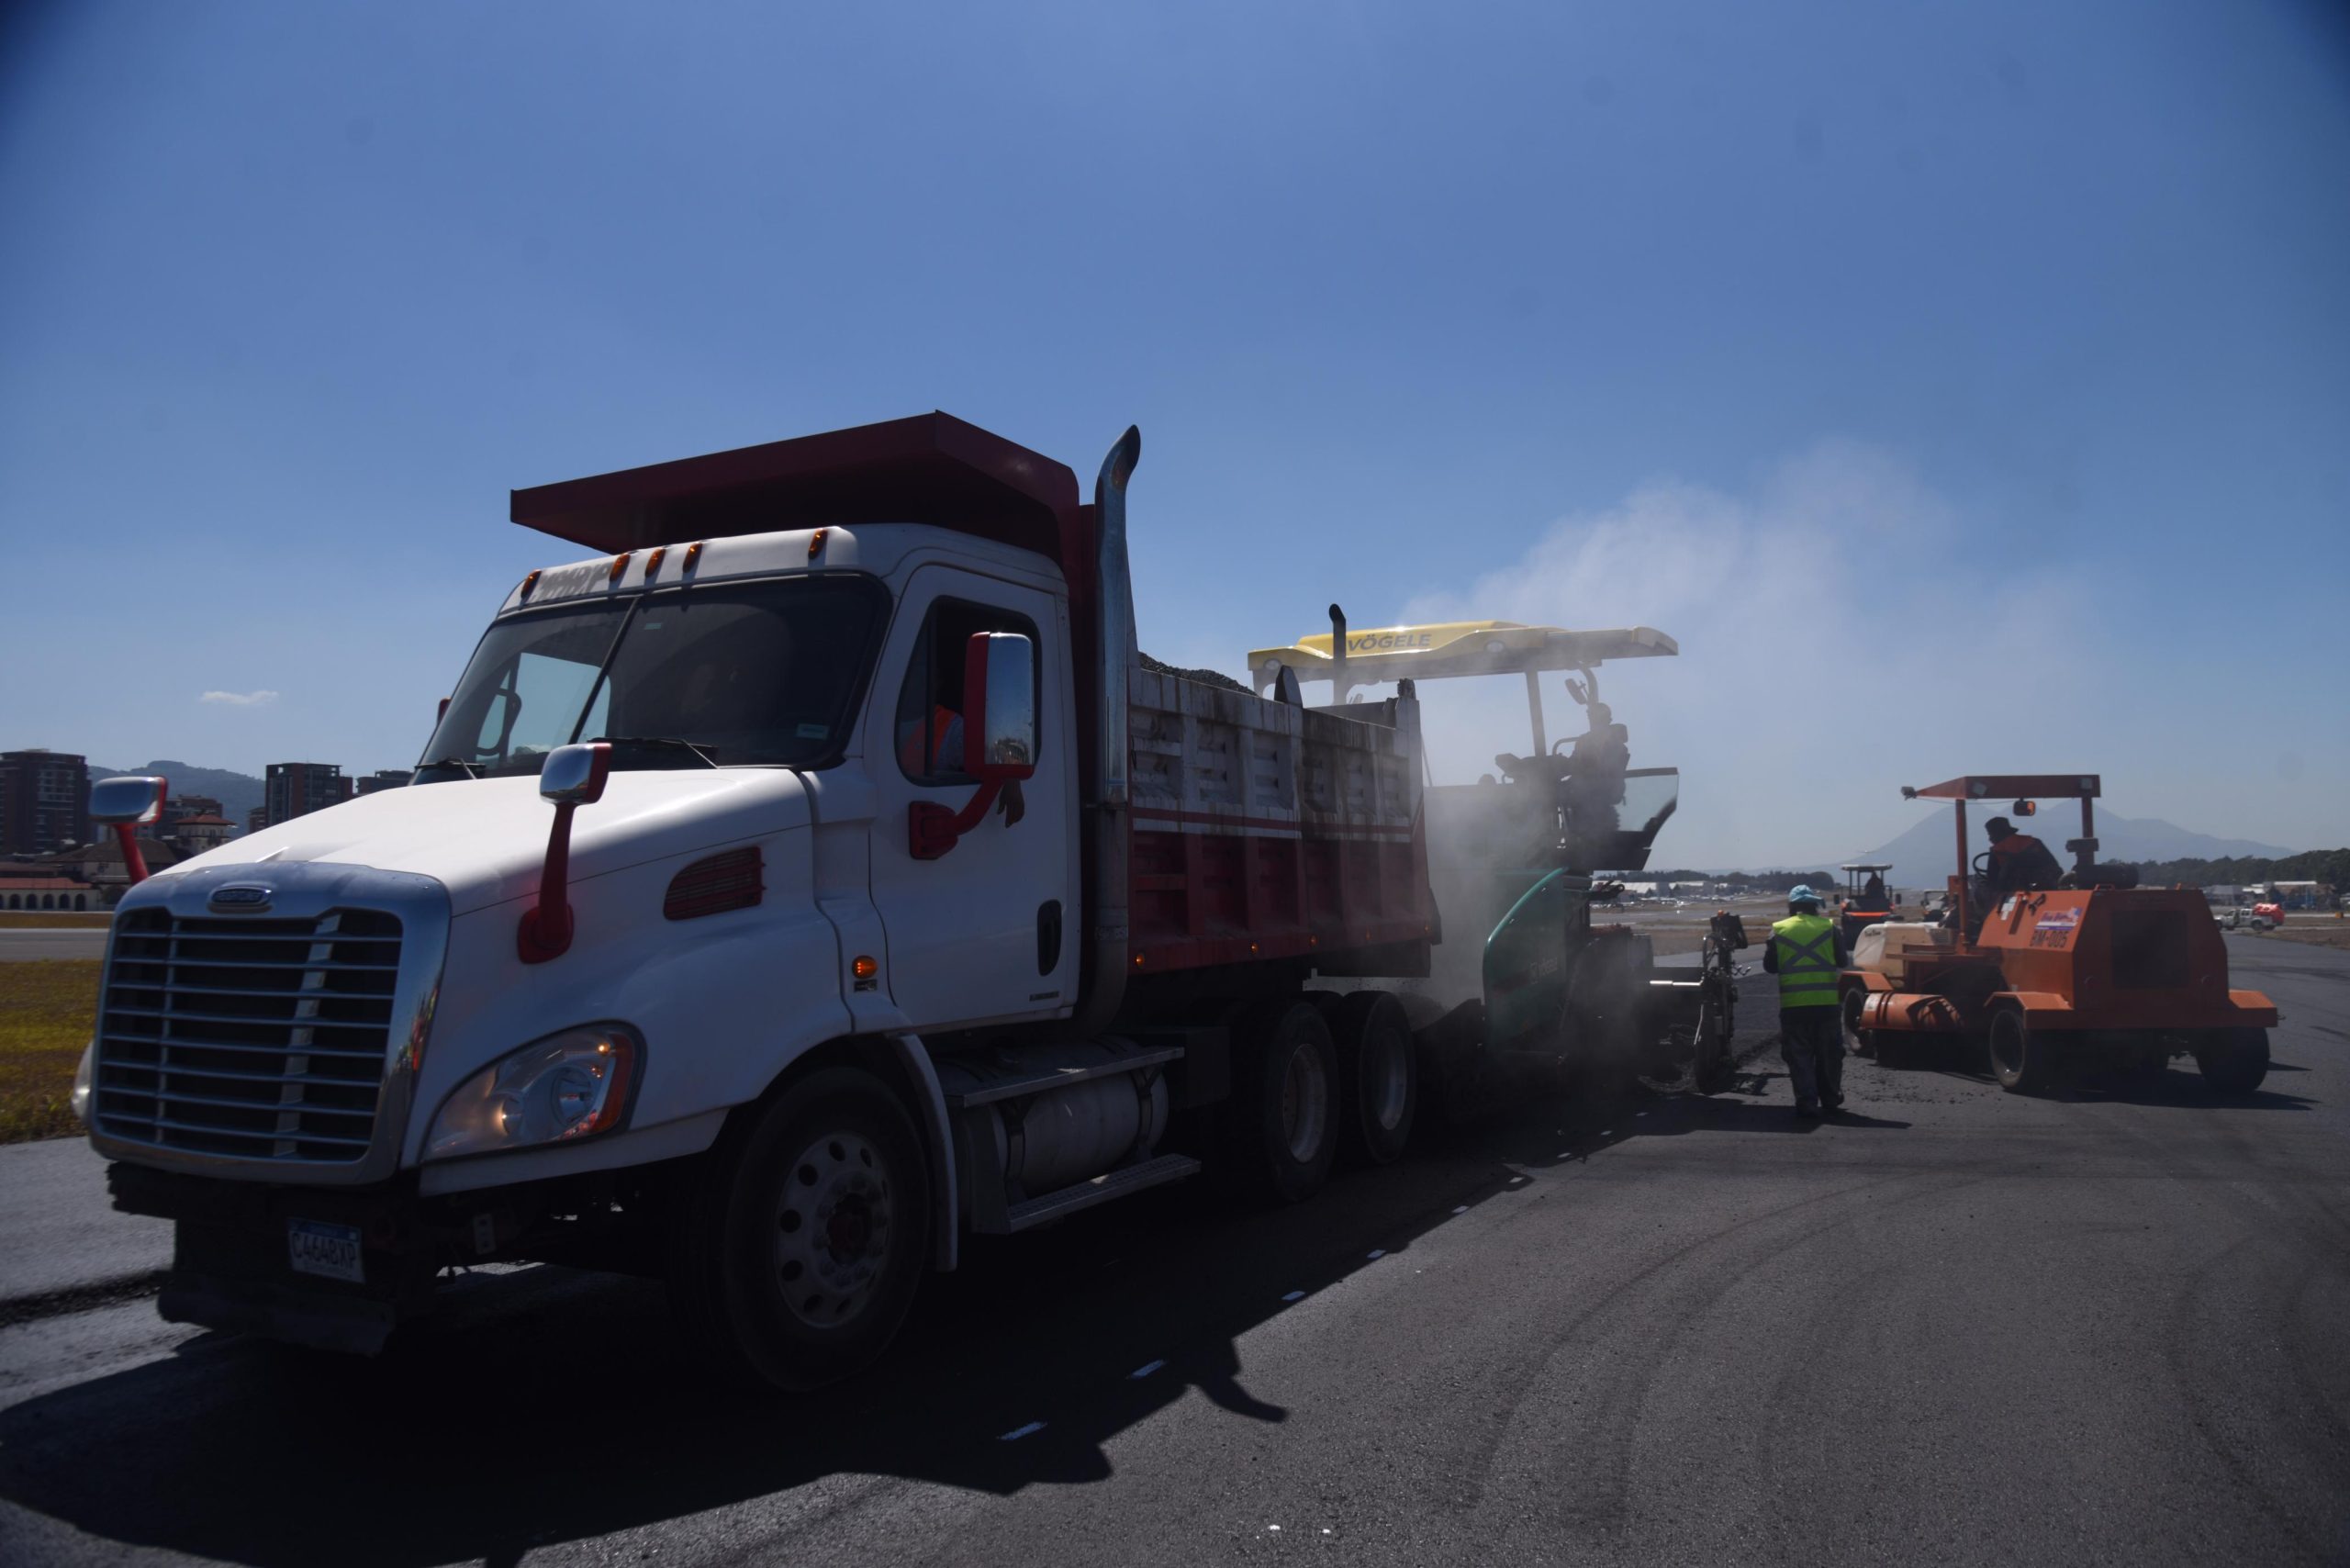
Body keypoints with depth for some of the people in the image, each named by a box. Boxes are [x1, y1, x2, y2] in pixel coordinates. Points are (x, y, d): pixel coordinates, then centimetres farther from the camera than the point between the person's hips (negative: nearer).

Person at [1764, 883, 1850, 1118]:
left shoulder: (1779, 930, 1)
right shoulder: (1830, 927, 0)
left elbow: (1769, 965, 5)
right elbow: (1842, 960, 3)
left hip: (1793, 1004, -1)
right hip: (1827, 1002, 1)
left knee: (1799, 1055, 4)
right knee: (1828, 1054, 16)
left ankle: (1807, 1101, -1)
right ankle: (1830, 1098, 26)